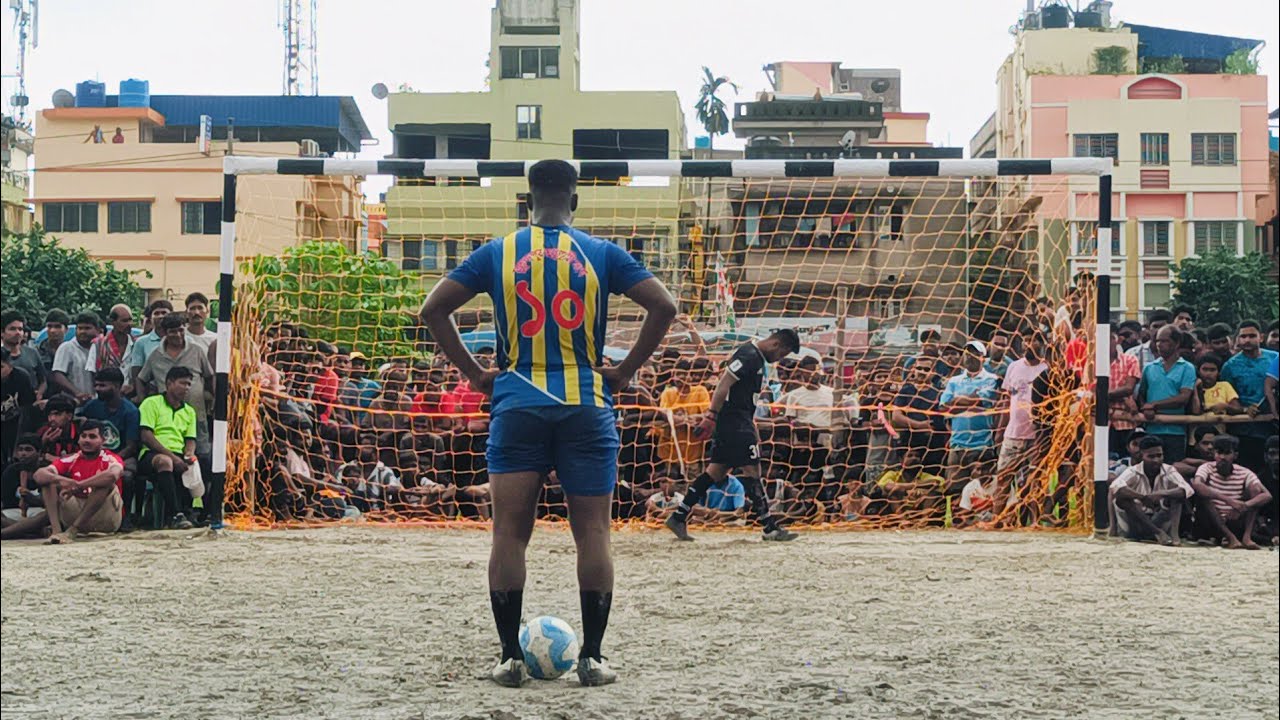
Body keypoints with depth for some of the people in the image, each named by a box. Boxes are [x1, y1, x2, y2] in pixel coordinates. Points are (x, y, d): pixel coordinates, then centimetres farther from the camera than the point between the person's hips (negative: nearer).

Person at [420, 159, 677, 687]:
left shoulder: (497, 253, 6)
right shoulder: (601, 254, 4)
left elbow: (433, 310, 3)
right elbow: (663, 307, -2)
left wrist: (473, 373, 8)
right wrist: (626, 371, 4)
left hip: (517, 406, 1)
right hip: (586, 409, 0)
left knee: (510, 533, 4)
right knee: (592, 533, 4)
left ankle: (511, 658, 4)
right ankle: (592, 658, 4)